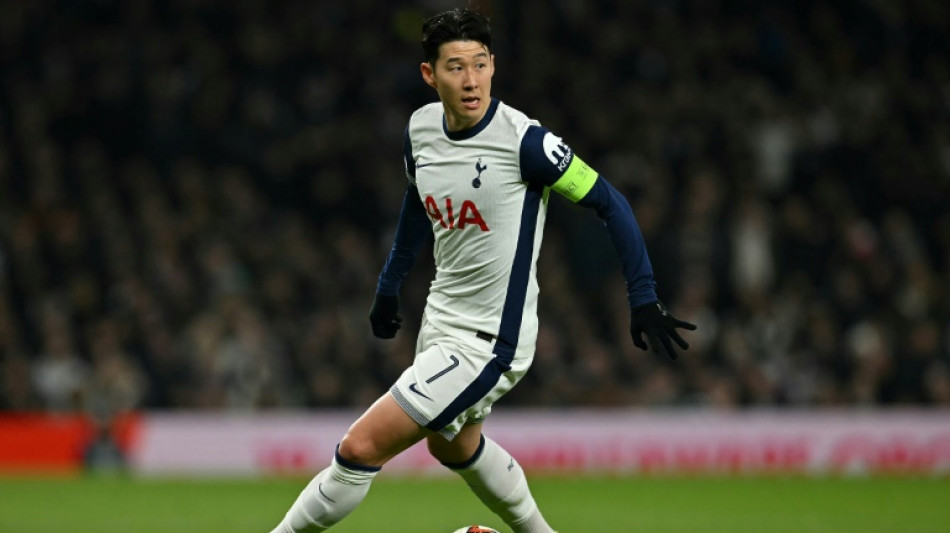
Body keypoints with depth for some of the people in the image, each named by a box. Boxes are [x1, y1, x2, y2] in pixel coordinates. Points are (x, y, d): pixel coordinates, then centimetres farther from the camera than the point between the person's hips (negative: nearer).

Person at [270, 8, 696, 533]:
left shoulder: (523, 140, -22)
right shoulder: (421, 127, -1)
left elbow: (608, 203, -15)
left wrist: (643, 298, -18)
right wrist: (388, 287, 24)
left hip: (487, 342, -8)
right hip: (440, 321, 8)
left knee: (360, 449, -13)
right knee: (452, 446, 30)